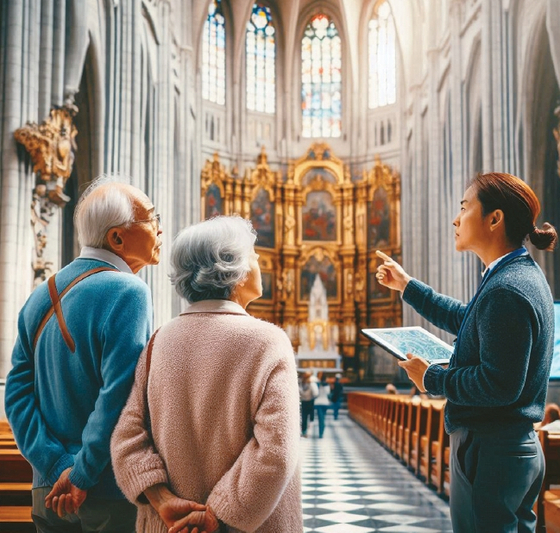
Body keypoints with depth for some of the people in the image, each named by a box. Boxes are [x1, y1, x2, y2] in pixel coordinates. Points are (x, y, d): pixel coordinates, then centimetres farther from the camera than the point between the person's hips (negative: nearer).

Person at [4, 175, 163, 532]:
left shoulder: (42, 296, 5)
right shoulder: (128, 292, -16)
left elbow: (17, 392, 1)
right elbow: (118, 397, -25)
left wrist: (58, 466, -6)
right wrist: (82, 477, -15)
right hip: (113, 497, -6)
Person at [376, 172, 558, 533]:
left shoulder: (506, 290, -23)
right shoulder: (523, 274, 10)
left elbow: (499, 385, -27)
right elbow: (466, 319, 25)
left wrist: (431, 378, -13)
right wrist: (407, 286, 27)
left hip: (489, 455, -10)